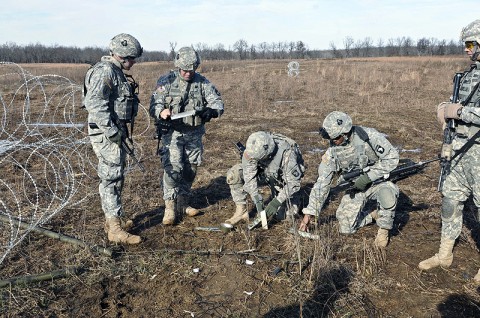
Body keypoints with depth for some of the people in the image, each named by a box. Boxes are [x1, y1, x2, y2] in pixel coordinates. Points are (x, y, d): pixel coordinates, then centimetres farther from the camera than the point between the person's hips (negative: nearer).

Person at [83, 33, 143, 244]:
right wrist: (111, 131, -25)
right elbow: (94, 103, -25)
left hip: (115, 132, 10)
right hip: (106, 134, -10)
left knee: (115, 178, 16)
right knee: (111, 178, -7)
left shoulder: (116, 72, 17)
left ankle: (112, 219, 28)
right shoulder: (104, 71, -15)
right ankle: (115, 229, -1)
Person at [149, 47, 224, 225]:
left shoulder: (202, 82, -1)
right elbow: (154, 105, -8)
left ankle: (183, 203, 27)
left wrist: (211, 111, -28)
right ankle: (170, 207, -6)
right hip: (172, 133, -3)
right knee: (172, 168, -14)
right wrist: (161, 112, -32)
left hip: (194, 134, 3)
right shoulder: (166, 81, -6)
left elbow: (217, 102, -5)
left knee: (190, 169, 11)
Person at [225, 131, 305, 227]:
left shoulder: (287, 154, -40)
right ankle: (241, 211, -10)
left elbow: (293, 182, -33)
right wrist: (257, 200, -35)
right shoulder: (253, 149, -30)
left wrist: (276, 202, -39)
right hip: (265, 173, 3)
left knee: (290, 212, -13)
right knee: (234, 173, -21)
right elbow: (249, 175, -26)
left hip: (283, 178, -2)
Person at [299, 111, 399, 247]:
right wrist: (309, 213, -13)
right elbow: (322, 183, -11)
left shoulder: (369, 136, -23)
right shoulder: (332, 152, -14)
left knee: (388, 193, -38)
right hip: (355, 188, 3)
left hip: (378, 181, -3)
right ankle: (373, 215, 21)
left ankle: (383, 229, -10)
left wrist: (368, 177, -27)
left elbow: (392, 158, -19)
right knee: (346, 228, -9)